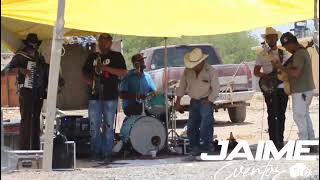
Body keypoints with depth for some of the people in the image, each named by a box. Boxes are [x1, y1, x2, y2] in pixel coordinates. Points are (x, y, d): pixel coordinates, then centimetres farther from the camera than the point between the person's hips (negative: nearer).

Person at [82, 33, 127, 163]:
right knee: (94, 126, 1)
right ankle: (96, 152, 9)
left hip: (110, 96, -3)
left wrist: (106, 68, -14)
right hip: (94, 95, 3)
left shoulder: (116, 56, 6)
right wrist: (89, 81, 1)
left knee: (108, 126, -5)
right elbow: (84, 72, 23)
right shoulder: (92, 57, 17)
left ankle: (107, 153, -2)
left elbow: (124, 72, -5)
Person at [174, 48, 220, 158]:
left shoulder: (211, 71, -10)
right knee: (191, 127, 4)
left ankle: (207, 147, -3)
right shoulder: (188, 71, 2)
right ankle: (195, 148, 13)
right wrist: (178, 102, 7)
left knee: (205, 127, -13)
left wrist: (208, 102, -14)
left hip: (206, 102, -5)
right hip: (194, 102, 5)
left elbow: (216, 89, -9)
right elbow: (182, 86, 10)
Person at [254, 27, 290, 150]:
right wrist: (263, 75, -18)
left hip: (283, 88, 3)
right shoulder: (262, 55, 5)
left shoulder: (284, 53, 11)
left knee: (281, 115, 5)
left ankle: (280, 139, 11)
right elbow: (256, 71, 3)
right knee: (272, 114, -9)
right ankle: (273, 140, -10)